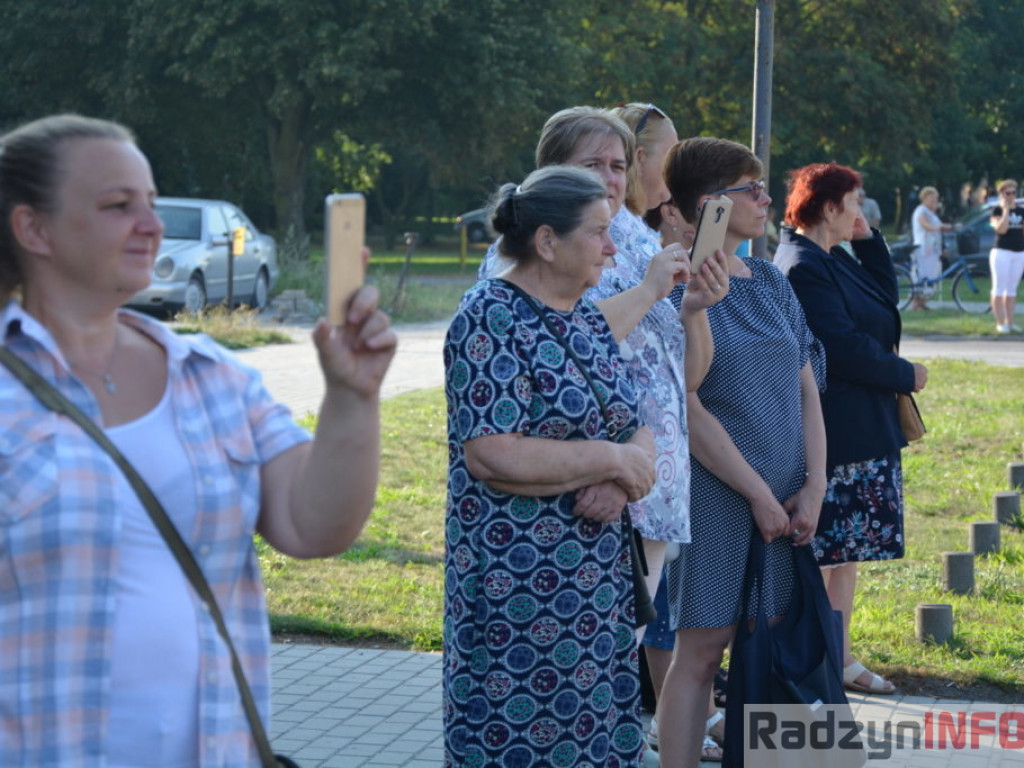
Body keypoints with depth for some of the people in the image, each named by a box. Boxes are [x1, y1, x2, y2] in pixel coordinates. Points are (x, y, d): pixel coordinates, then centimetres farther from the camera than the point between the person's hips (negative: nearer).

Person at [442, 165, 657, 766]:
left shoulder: (590, 320, 11)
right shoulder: (490, 321, -13)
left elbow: (638, 428, 11)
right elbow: (491, 455, -23)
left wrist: (623, 480, -11)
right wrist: (611, 458, -15)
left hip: (599, 578, 8)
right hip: (517, 584, -8)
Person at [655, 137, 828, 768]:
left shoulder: (770, 282, 11)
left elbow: (806, 388, 11)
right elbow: (686, 408, -14)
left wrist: (814, 486, -1)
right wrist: (759, 494, -13)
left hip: (784, 498, 6)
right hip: (715, 495, -6)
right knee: (701, 649, -3)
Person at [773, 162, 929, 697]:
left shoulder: (833, 261, 13)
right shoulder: (803, 268, -18)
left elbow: (885, 300, 19)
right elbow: (843, 348, -22)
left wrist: (869, 242, 9)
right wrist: (906, 376, -10)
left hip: (865, 430, 10)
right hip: (837, 433, -10)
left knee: (845, 551, 14)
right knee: (823, 553, -3)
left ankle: (840, 658, 21)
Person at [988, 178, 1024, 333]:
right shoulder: (997, 211, -3)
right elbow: (1001, 229, -18)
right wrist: (1006, 210, -15)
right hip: (1002, 251, -5)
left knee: (1012, 289, 9)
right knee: (999, 288, -4)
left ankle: (1010, 322, 12)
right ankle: (1000, 323, -3)